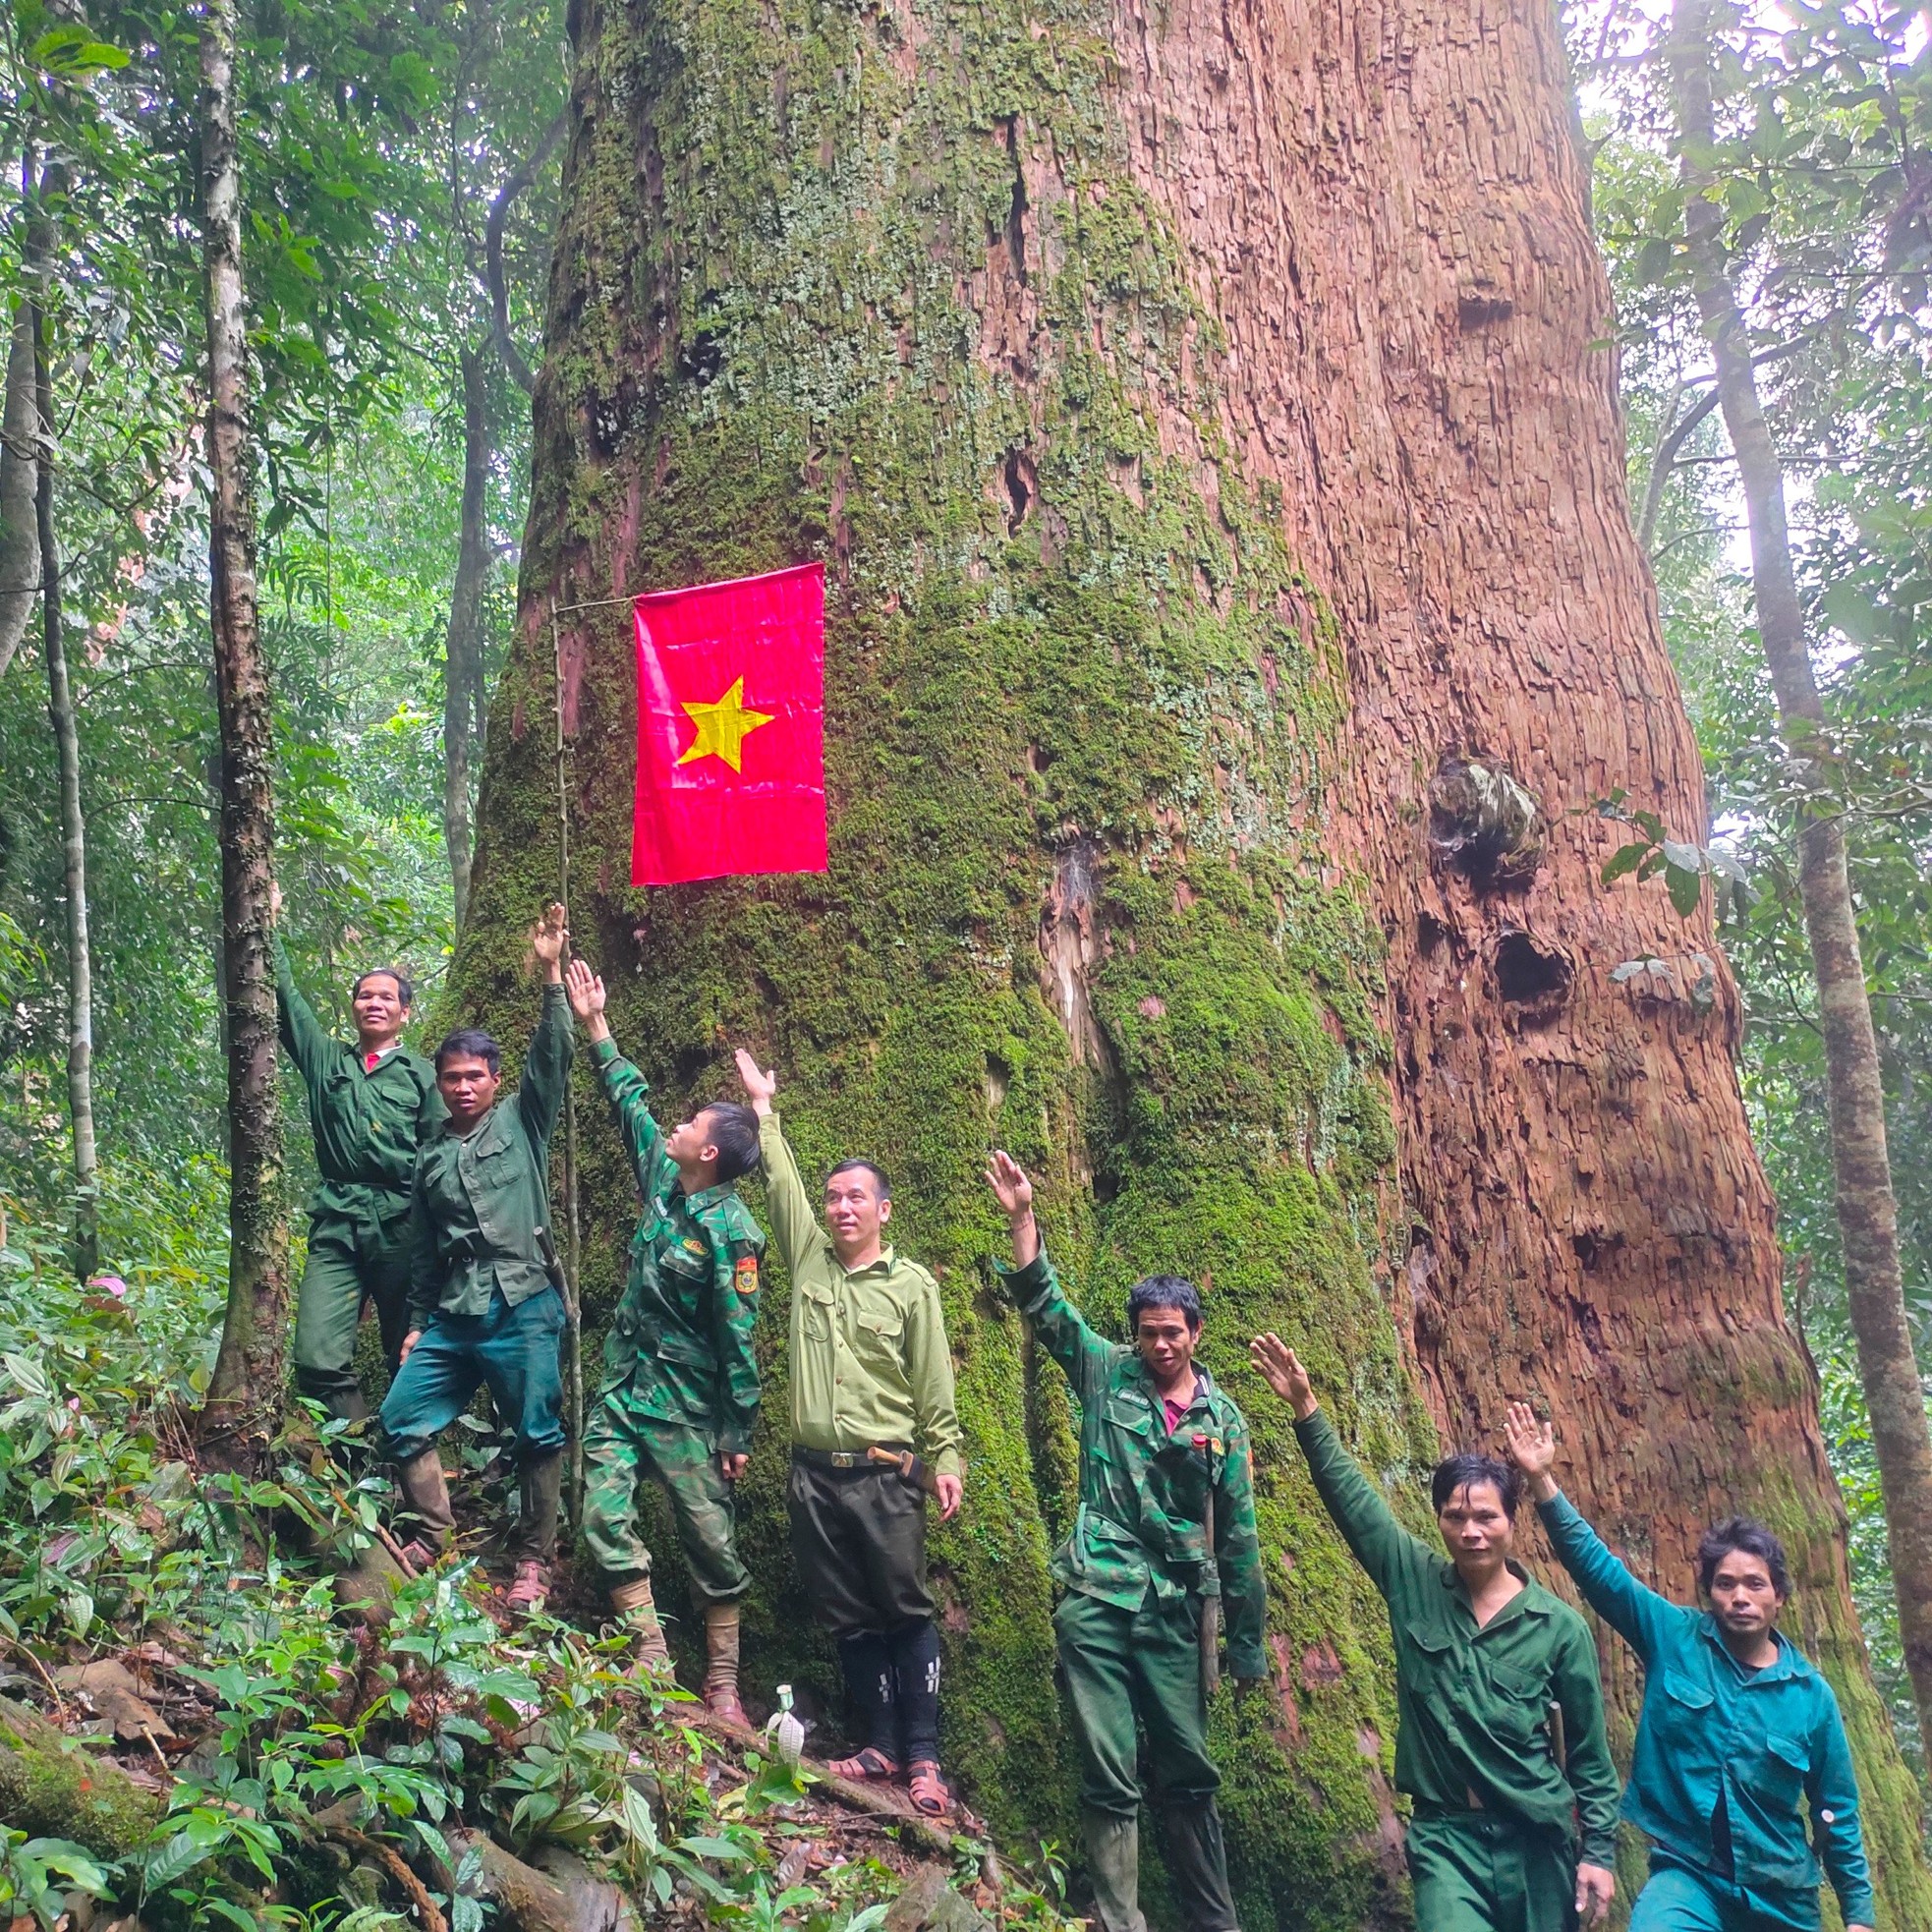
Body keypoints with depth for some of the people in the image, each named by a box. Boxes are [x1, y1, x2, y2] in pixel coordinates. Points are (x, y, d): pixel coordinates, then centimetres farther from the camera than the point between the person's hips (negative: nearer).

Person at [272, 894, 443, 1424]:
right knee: (318, 1360, -12)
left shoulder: (422, 1075, 9)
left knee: (410, 1360, 4)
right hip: (336, 1222, 2)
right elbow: (286, 997, 14)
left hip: (403, 1226, -2)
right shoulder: (325, 1059, 17)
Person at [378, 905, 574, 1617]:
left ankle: (533, 1560, 12)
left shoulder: (522, 1123, 7)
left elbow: (551, 1058, -8)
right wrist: (417, 1322, 18)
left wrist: (551, 976, -17)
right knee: (401, 1418, 1)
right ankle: (434, 1538, 19)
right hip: (453, 1316, 5)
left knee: (538, 1436, -1)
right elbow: (423, 1250, 21)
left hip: (524, 1309, -5)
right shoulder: (431, 1156, 18)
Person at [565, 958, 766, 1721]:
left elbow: (738, 1338, -16)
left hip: (685, 1406, -7)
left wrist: (739, 1434, -14)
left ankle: (722, 1681, 13)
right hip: (623, 1386, 7)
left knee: (711, 1540, 2)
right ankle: (653, 1659, 4)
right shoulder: (661, 1178, 3)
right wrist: (594, 1024, 21)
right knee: (604, 1515, -3)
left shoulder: (728, 1231, -18)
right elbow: (630, 1099, 18)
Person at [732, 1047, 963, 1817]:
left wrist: (945, 1459, -3)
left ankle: (922, 1755, 4)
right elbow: (782, 1185, 9)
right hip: (814, 1472, 4)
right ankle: (880, 1745, 18)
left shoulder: (911, 1284, 1)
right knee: (847, 1617, 9)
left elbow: (933, 1383, 1)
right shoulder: (808, 1260, 8)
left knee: (906, 1611, -1)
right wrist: (763, 1109, 9)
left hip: (884, 1473, -3)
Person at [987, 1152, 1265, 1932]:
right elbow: (1043, 1305, -6)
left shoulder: (1222, 1418, 5)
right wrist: (1022, 1219, -18)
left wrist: (1247, 1639, 10)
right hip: (1096, 1601, -1)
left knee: (1190, 1778, 10)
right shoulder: (1106, 1375, 2)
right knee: (1110, 1781, 0)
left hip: (1174, 1611, 2)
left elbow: (1237, 1536, 8)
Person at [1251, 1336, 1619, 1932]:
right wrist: (1307, 1411, -14)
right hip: (1445, 1833, 0)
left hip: (1536, 1838, 0)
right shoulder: (1413, 1584, -1)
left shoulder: (1559, 1626, -4)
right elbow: (1349, 1495, -6)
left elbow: (1589, 1753, 2)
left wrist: (1599, 1851, 0)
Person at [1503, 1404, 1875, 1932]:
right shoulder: (1674, 1639, -3)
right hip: (1687, 1876, -2)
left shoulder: (1810, 1695, -1)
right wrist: (1542, 1481, -17)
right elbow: (1596, 1566, -8)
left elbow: (1837, 1814, 7)